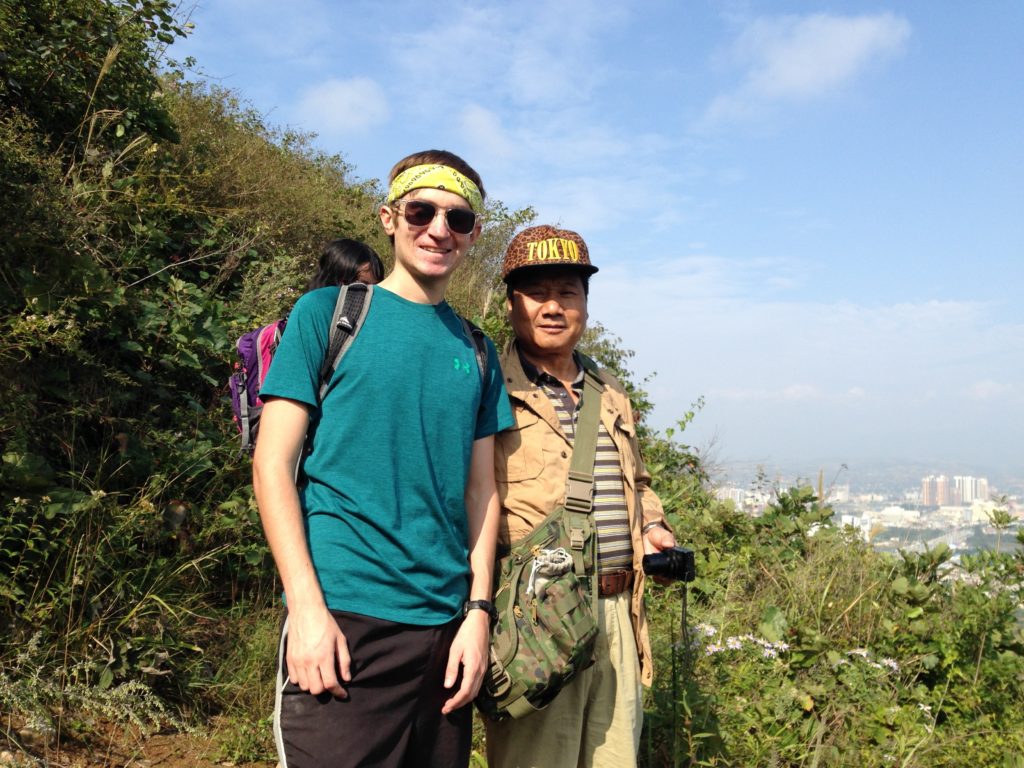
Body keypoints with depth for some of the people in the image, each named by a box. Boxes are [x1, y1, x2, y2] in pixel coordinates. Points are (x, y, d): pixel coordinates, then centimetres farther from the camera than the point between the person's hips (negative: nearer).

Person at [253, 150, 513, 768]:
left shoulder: (477, 352, 12)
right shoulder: (328, 313, 0)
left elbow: (481, 490, 12)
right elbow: (273, 463, -4)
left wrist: (478, 611, 1)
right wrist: (307, 607, -12)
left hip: (447, 624, 4)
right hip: (344, 620, -4)